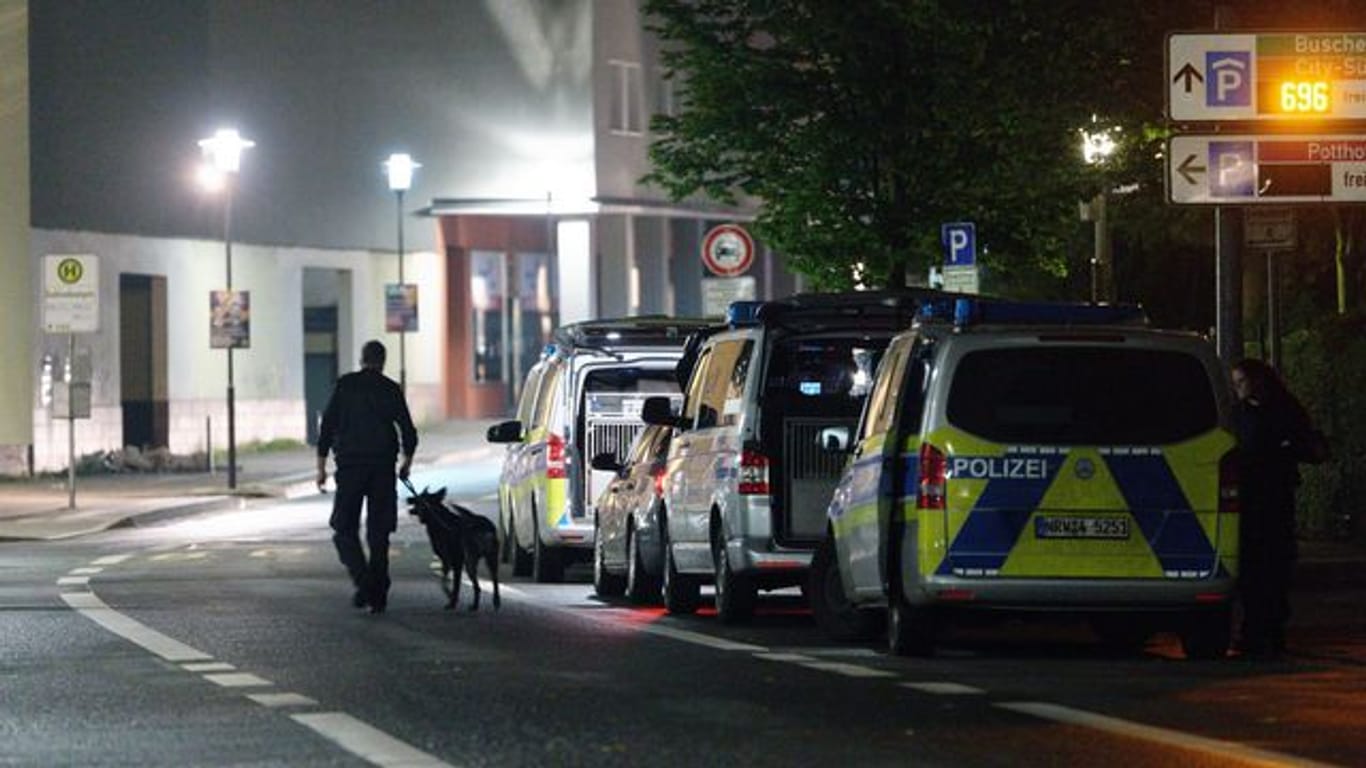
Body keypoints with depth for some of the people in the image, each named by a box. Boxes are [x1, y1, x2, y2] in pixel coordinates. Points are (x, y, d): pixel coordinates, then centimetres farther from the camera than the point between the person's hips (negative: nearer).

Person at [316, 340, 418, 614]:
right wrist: (406, 463, 21)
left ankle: (363, 581, -17)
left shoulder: (345, 385, 0)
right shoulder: (391, 390, 4)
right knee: (379, 534, 8)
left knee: (345, 530, 4)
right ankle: (378, 594, 6)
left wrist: (321, 466, 1)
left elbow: (327, 427, -3)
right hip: (383, 468, 2)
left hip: (350, 467, -2)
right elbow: (408, 433, 4)